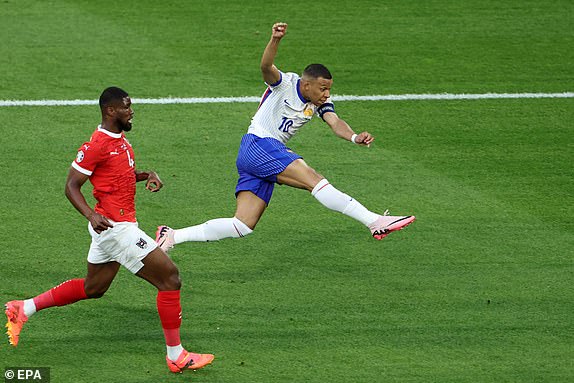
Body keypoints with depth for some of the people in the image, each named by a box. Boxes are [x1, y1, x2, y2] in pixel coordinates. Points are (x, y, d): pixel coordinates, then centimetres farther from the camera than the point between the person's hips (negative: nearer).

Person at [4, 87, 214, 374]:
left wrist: (147, 175, 8)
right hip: (115, 227, -11)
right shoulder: (97, 145, -17)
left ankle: (24, 309, 30)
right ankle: (176, 356, -3)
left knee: (93, 288, 24)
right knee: (169, 277, -8)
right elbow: (71, 186, -15)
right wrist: (91, 215, -29)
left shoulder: (120, 140, 12)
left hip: (116, 227, 11)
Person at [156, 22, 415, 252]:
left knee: (241, 227, 2)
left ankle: (172, 236, 5)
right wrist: (275, 40, -48)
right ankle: (374, 222, -29)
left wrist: (354, 137, -27)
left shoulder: (320, 103, 9)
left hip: (272, 153, 9)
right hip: (257, 145, -9)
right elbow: (266, 66, -28)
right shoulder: (284, 84, -8)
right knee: (315, 180, -23)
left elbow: (335, 123, -6)